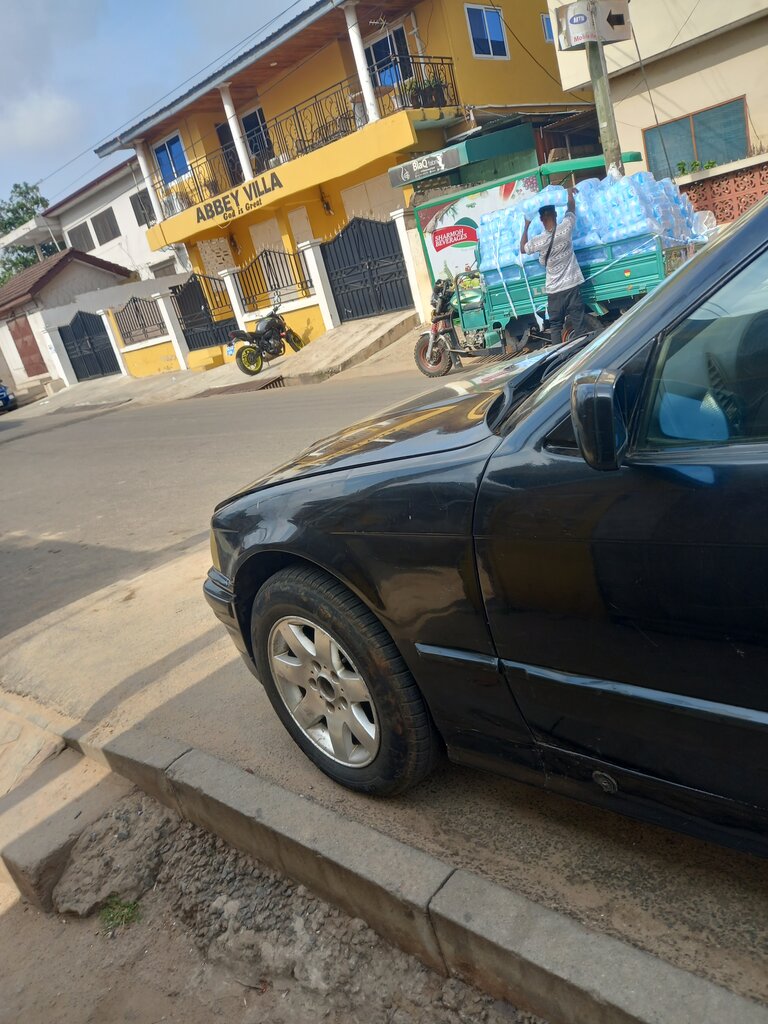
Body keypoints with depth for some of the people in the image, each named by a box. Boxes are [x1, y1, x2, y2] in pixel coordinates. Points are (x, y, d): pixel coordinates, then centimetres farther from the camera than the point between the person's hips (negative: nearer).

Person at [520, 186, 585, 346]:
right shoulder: (566, 228, -8)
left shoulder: (539, 242, -10)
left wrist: (526, 226, 17)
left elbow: (522, 248, 13)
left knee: (555, 325, 10)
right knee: (578, 324, 5)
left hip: (554, 290, 0)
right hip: (572, 285, 0)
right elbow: (571, 207, 13)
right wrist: (570, 193, 31)